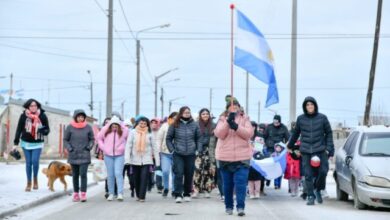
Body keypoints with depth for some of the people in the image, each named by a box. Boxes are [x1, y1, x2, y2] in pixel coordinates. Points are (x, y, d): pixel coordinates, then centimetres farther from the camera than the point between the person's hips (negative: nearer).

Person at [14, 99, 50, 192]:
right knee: (28, 163, 5)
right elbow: (19, 130, -2)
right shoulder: (23, 116, -7)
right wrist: (15, 143, -4)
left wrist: (43, 131, -24)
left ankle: (35, 179, 12)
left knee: (35, 161, -13)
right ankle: (28, 183, 17)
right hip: (26, 143, 1)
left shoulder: (42, 116, -8)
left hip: (37, 143, -1)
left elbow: (47, 129, -1)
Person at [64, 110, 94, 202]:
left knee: (83, 174, -11)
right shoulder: (70, 127, -1)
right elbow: (65, 140, 6)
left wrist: (89, 147, -8)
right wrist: (69, 148, -8)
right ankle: (76, 194, 17)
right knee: (75, 175, 8)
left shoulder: (88, 127, 0)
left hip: (84, 156, -1)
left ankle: (83, 194, -9)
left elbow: (92, 139, 9)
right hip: (73, 155, 1)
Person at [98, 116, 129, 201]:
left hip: (119, 156, -2)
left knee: (118, 174, -11)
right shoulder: (105, 131, 0)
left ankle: (120, 193, -13)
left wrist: (123, 147, 1)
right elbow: (99, 138, 14)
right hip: (108, 156, 2)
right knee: (110, 175, 7)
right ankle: (111, 194, 14)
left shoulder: (124, 131, -4)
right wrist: (103, 147, 4)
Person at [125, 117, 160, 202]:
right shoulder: (133, 133, 0)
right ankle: (138, 195, 26)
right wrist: (127, 159, -11)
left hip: (146, 160, -1)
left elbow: (154, 147, 5)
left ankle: (142, 196, -9)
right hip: (135, 160, 1)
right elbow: (128, 146, -3)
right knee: (136, 179, 10)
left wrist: (157, 160, 3)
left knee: (144, 178, -11)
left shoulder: (149, 134, 2)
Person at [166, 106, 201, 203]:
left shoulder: (194, 125, 5)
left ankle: (187, 194, 19)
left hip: (191, 154, 2)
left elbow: (198, 138, 12)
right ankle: (178, 195, -9)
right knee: (179, 173, -10)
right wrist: (172, 150, -1)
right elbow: (168, 138, 8)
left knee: (189, 175, 6)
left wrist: (198, 150, 2)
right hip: (178, 154, -2)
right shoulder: (175, 125, 1)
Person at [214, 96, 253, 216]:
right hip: (225, 157, 1)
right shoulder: (222, 119, 7)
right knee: (227, 184, 9)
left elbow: (249, 133, -8)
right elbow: (219, 134, -8)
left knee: (241, 182, -11)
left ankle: (241, 207, -12)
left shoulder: (245, 118, 6)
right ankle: (228, 206, 20)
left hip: (242, 157, -1)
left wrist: (236, 126, -21)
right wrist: (228, 121, -20)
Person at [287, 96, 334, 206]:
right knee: (308, 175, -2)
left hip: (320, 150, -1)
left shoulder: (322, 118, 3)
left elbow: (329, 133, 8)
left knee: (323, 171, -11)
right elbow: (295, 133, 19)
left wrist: (329, 149, 1)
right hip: (306, 151, 1)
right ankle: (310, 196, 8)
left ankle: (318, 189, 14)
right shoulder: (300, 119, 6)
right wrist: (290, 146, 29)